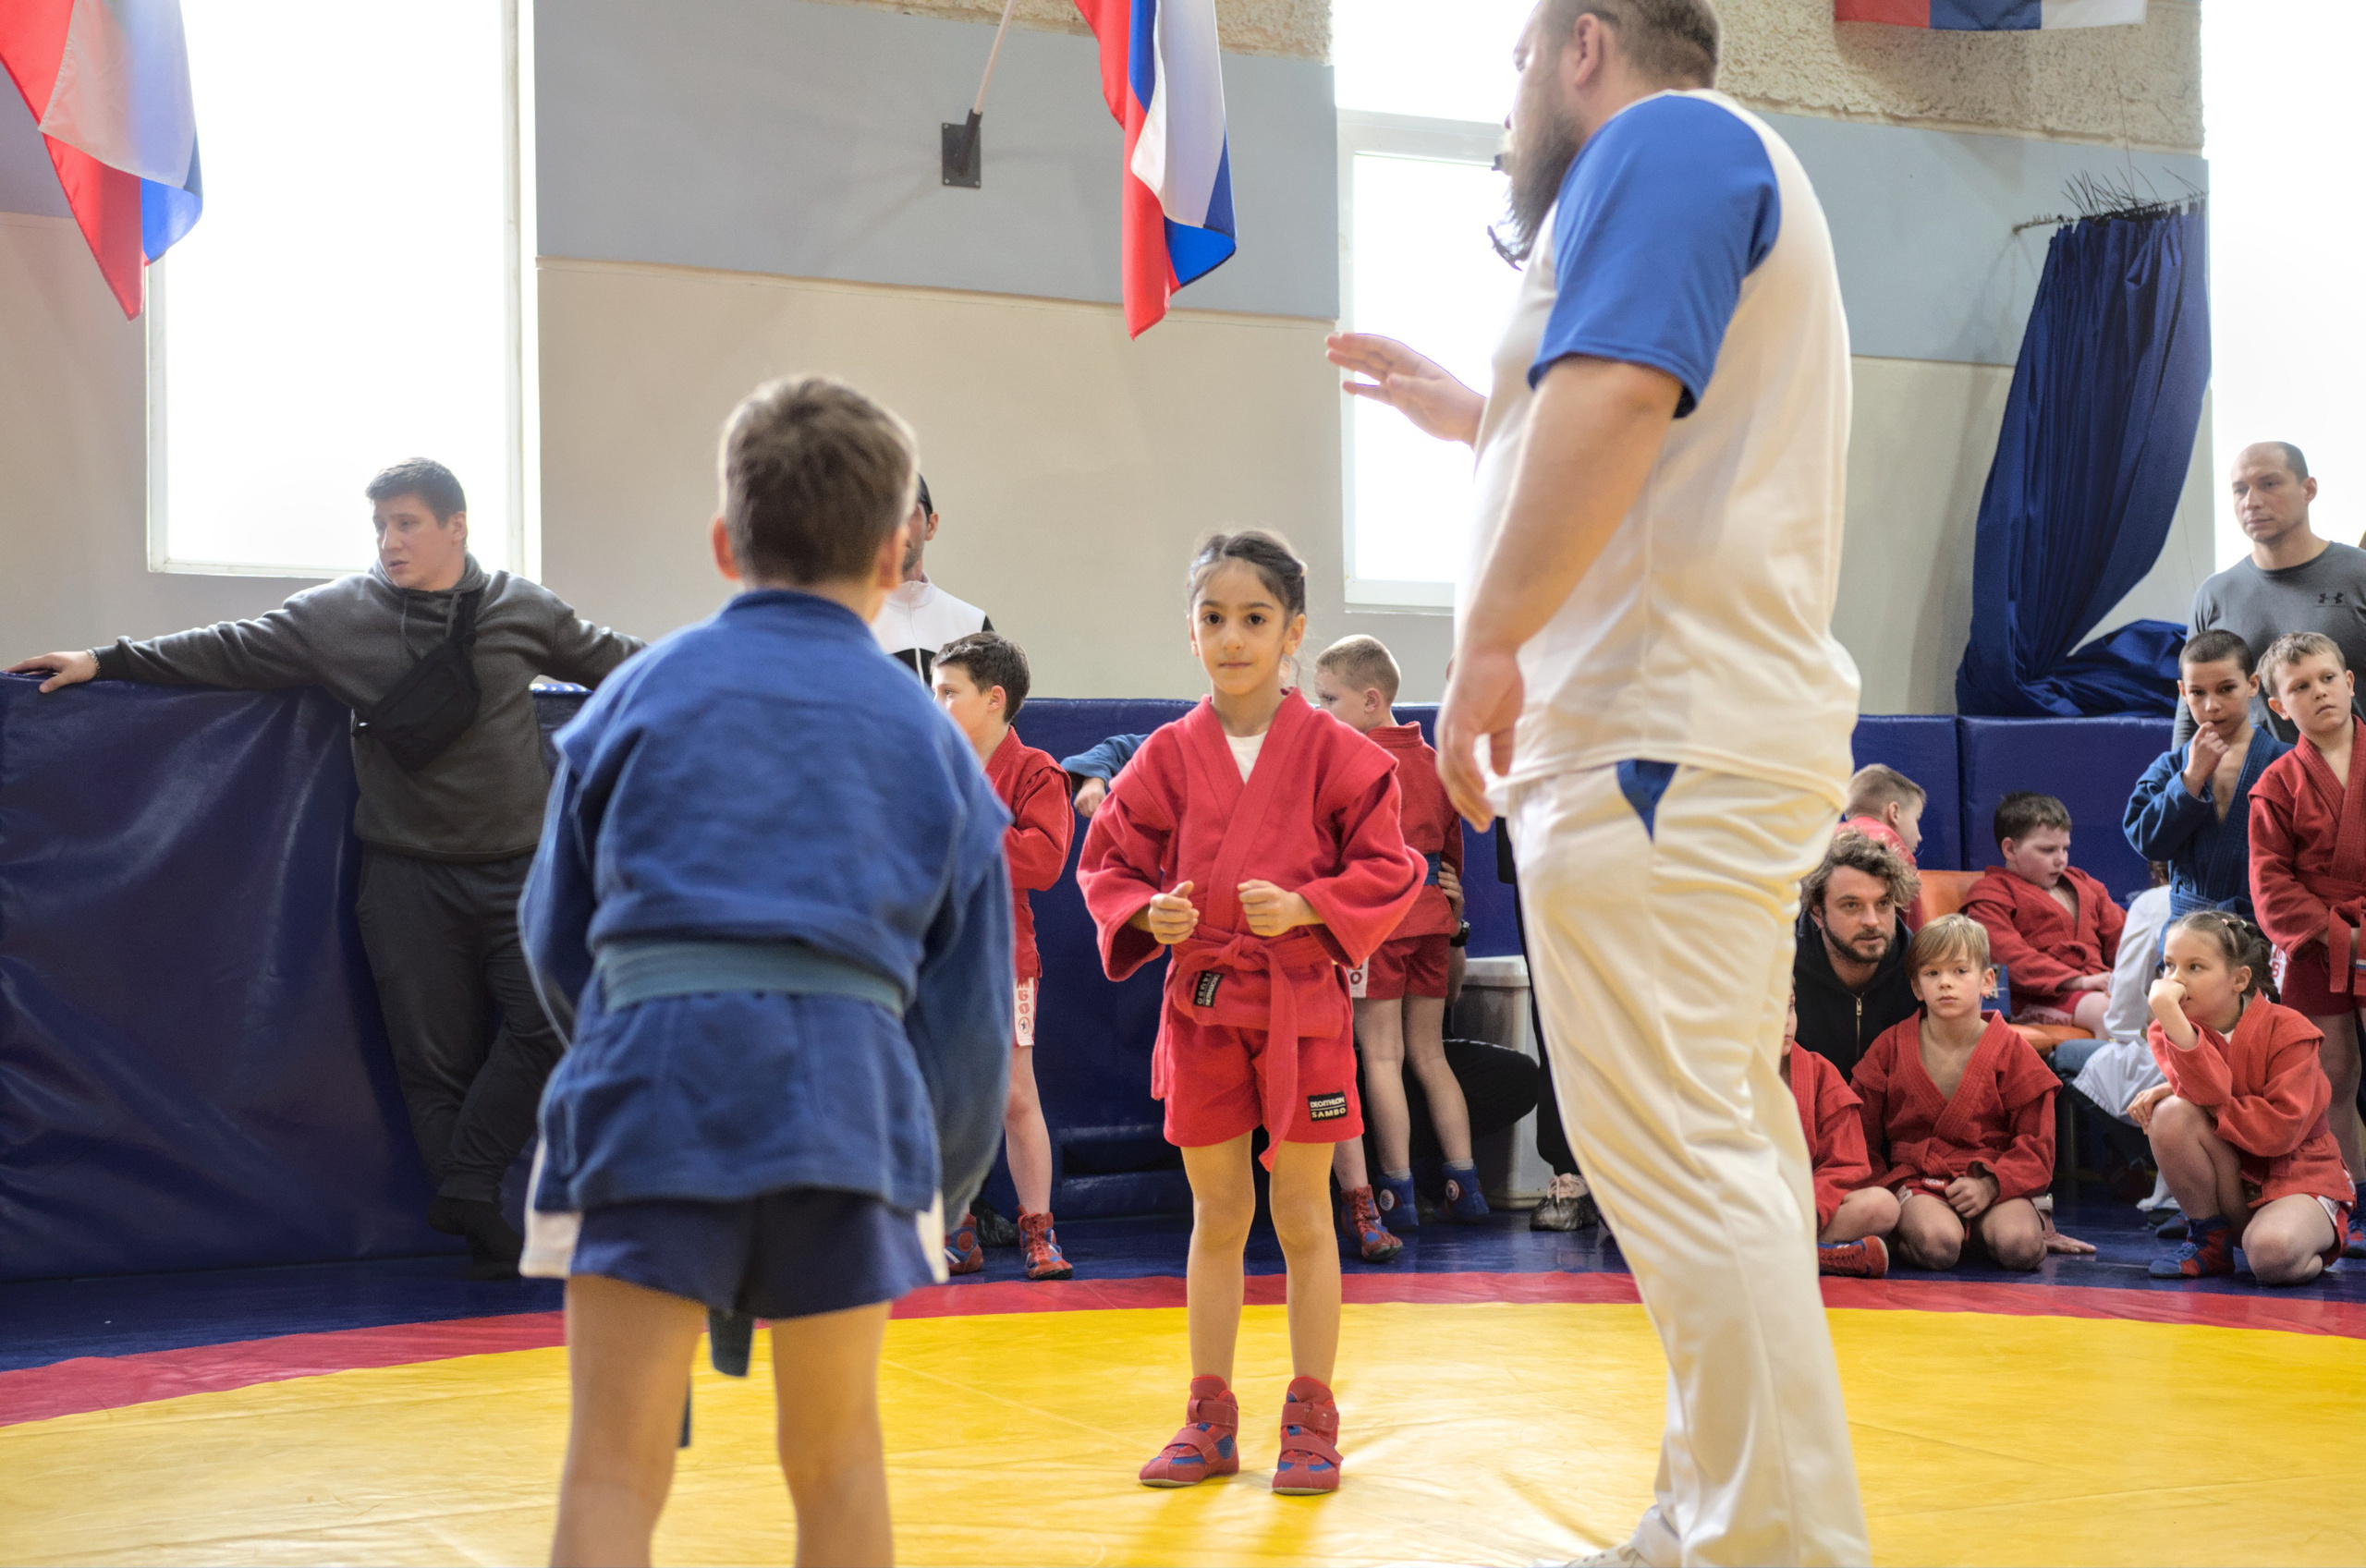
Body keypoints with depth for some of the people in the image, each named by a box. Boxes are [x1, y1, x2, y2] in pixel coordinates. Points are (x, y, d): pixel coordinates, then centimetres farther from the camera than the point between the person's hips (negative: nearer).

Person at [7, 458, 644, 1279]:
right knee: (434, 1058, -1)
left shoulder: (524, 609, 2)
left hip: (514, 868, 0)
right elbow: (232, 651, 3)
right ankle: (487, 1240, 5)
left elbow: (608, 656, 15)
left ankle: (466, 1186, -5)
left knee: (544, 1020, -15)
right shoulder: (338, 616, 0)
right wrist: (107, 662, -1)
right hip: (408, 877, 0)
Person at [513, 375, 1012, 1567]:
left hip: (655, 1079, -2)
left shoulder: (642, 694, 13)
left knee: (614, 1473, -1)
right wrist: (942, 1185, 29)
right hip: (850, 1088, 2)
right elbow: (969, 1008, 16)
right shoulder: (931, 740, 16)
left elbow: (556, 936, 16)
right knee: (835, 1457, 17)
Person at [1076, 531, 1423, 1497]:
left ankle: (1310, 1419, 16)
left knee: (1303, 1217, 5)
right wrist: (1149, 916, -11)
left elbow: (1387, 869, -3)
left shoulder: (1334, 753, -3)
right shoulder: (1169, 756, 3)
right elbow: (1109, 862, 9)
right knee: (1217, 1217, 11)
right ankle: (1210, 1419, 20)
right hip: (1200, 1005, 2)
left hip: (1302, 1001, -2)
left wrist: (1304, 907, -18)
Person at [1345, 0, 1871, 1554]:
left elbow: (1617, 392, -25)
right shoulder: (1734, 173, 26)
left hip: (1661, 740, -11)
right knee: (1726, 1140, 14)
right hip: (1745, 729, 11)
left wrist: (1492, 637, -24)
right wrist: (1468, 412, 39)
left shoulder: (1663, 139, -7)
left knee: (1676, 1157, -11)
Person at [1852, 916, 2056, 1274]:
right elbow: (1861, 1136, 12)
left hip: (1991, 1178, 1)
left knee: (2020, 1247, -30)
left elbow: (2036, 1144, 2)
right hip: (1915, 1180, -1)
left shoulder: (2010, 1050, 4)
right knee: (1938, 1245, -34)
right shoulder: (1891, 1048, 7)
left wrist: (1990, 1185, -15)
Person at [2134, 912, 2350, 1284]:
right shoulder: (2170, 1031, -3)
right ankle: (2209, 1239, -6)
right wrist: (2171, 1018, -34)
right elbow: (2210, 1096, -24)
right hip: (2230, 1183, 4)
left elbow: (2282, 1130, -23)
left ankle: (2314, 1250, 4)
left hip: (2299, 1180, -3)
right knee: (2169, 1114, -26)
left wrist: (2198, 1103, -21)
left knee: (2272, 1255, -37)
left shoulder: (2287, 1031, -12)